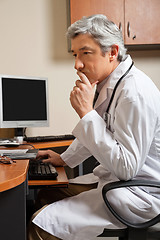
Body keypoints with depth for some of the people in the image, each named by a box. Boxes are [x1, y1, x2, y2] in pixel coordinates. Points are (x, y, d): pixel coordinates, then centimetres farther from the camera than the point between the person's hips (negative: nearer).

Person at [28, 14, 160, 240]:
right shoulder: (109, 83, 6)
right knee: (46, 195, 12)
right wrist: (65, 158, 26)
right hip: (113, 177, 10)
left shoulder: (135, 92, -25)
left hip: (138, 192, -10)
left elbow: (126, 167, -27)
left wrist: (86, 112, -26)